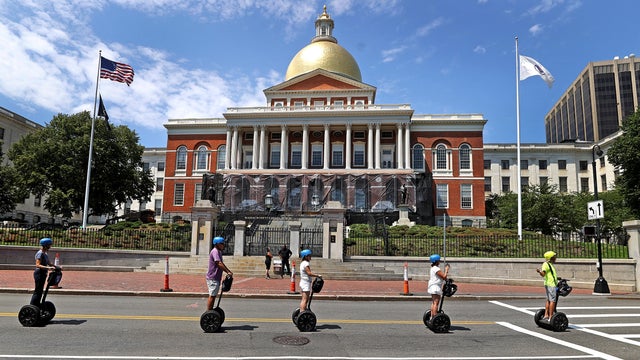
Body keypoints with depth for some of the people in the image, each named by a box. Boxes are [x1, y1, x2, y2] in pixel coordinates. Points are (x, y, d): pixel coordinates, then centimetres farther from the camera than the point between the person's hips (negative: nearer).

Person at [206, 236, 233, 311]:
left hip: (216, 278, 10)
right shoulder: (215, 251, -16)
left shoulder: (218, 252, 15)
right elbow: (219, 264, -26)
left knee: (213, 296, 15)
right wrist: (228, 272, -25)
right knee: (212, 296, -5)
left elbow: (222, 263, 21)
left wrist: (229, 271, 14)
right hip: (213, 278, -10)